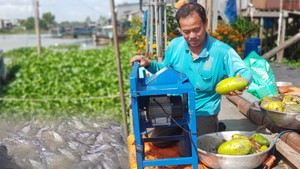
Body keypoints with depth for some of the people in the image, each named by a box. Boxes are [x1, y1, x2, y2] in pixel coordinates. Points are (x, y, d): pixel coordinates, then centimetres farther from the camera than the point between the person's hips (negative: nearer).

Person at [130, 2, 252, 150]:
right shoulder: (175, 45, -4)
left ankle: (213, 128, 16)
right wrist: (149, 64, -8)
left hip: (204, 113, -5)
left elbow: (245, 73, -22)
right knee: (158, 141, 4)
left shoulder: (222, 51, -19)